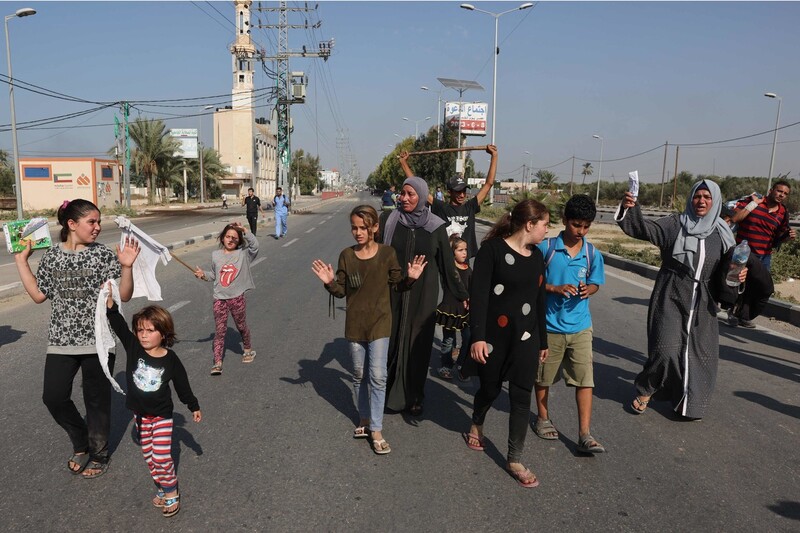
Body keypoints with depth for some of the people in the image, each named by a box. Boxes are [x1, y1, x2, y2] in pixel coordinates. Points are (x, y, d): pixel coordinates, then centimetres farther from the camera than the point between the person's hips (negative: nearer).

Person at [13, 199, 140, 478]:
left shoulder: (104, 254, -6)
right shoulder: (52, 255, 4)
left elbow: (124, 296, -8)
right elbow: (39, 294, 8)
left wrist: (126, 266, -23)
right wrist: (21, 261, 9)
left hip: (98, 340, -3)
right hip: (61, 341, 3)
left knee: (96, 400, 8)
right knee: (53, 397, 1)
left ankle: (98, 455, 28)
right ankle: (81, 442, 29)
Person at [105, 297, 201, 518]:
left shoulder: (171, 359, -15)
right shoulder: (133, 347, -9)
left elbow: (183, 385, -3)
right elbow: (119, 326, -21)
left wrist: (194, 407, 5)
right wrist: (110, 304, -35)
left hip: (162, 415, -4)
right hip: (140, 414, 4)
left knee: (162, 457, -5)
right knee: (148, 456, 14)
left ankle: (171, 493, 15)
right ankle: (162, 487, 32)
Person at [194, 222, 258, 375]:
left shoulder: (243, 254, -3)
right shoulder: (215, 255, 7)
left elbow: (255, 245, -21)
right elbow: (214, 275, 19)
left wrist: (244, 231, -24)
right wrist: (203, 274, 1)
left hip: (237, 298, -2)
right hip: (219, 299, 2)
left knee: (241, 326, 16)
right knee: (220, 330, 0)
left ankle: (248, 349, 41)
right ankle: (218, 362, 1)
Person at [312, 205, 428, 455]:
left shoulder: (387, 253, -8)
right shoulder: (346, 255, -3)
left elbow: (397, 285, 1)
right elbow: (341, 291, 1)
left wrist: (410, 278, -19)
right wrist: (330, 283, -19)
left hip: (379, 322, -3)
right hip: (355, 324, 3)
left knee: (377, 376, -6)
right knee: (358, 374, 15)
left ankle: (376, 430, 5)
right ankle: (365, 419, 34)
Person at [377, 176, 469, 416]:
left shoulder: (435, 226, -3)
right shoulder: (388, 219, -4)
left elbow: (447, 263, 3)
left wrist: (462, 295, 6)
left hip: (422, 296, 0)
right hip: (392, 293, 0)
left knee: (418, 343, 7)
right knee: (390, 340, 7)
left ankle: (414, 397, 24)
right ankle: (388, 392, 27)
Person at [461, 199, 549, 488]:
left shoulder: (537, 256, 7)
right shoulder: (493, 249, -13)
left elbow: (539, 300, 14)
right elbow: (478, 294, -17)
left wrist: (543, 340, 18)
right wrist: (478, 337, -22)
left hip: (525, 338, 5)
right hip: (494, 336, -5)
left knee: (522, 397, 3)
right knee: (490, 389, 13)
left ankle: (514, 459, 18)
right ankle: (476, 424, 46)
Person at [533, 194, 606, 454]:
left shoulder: (592, 254, -1)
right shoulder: (546, 247, -10)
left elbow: (595, 284, 11)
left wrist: (587, 290, -12)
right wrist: (555, 288, -20)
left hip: (580, 326, 2)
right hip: (549, 325, -1)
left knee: (585, 379, -2)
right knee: (543, 375, 14)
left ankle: (585, 434, 6)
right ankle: (543, 418, 36)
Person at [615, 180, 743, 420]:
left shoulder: (721, 233, 6)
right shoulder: (675, 224, -2)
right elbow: (645, 228, -15)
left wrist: (739, 273, -8)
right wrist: (630, 209, -32)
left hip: (702, 302, 4)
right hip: (671, 297, -3)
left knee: (699, 351, 7)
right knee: (666, 347, -11)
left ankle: (689, 402, 28)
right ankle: (645, 390, 15)